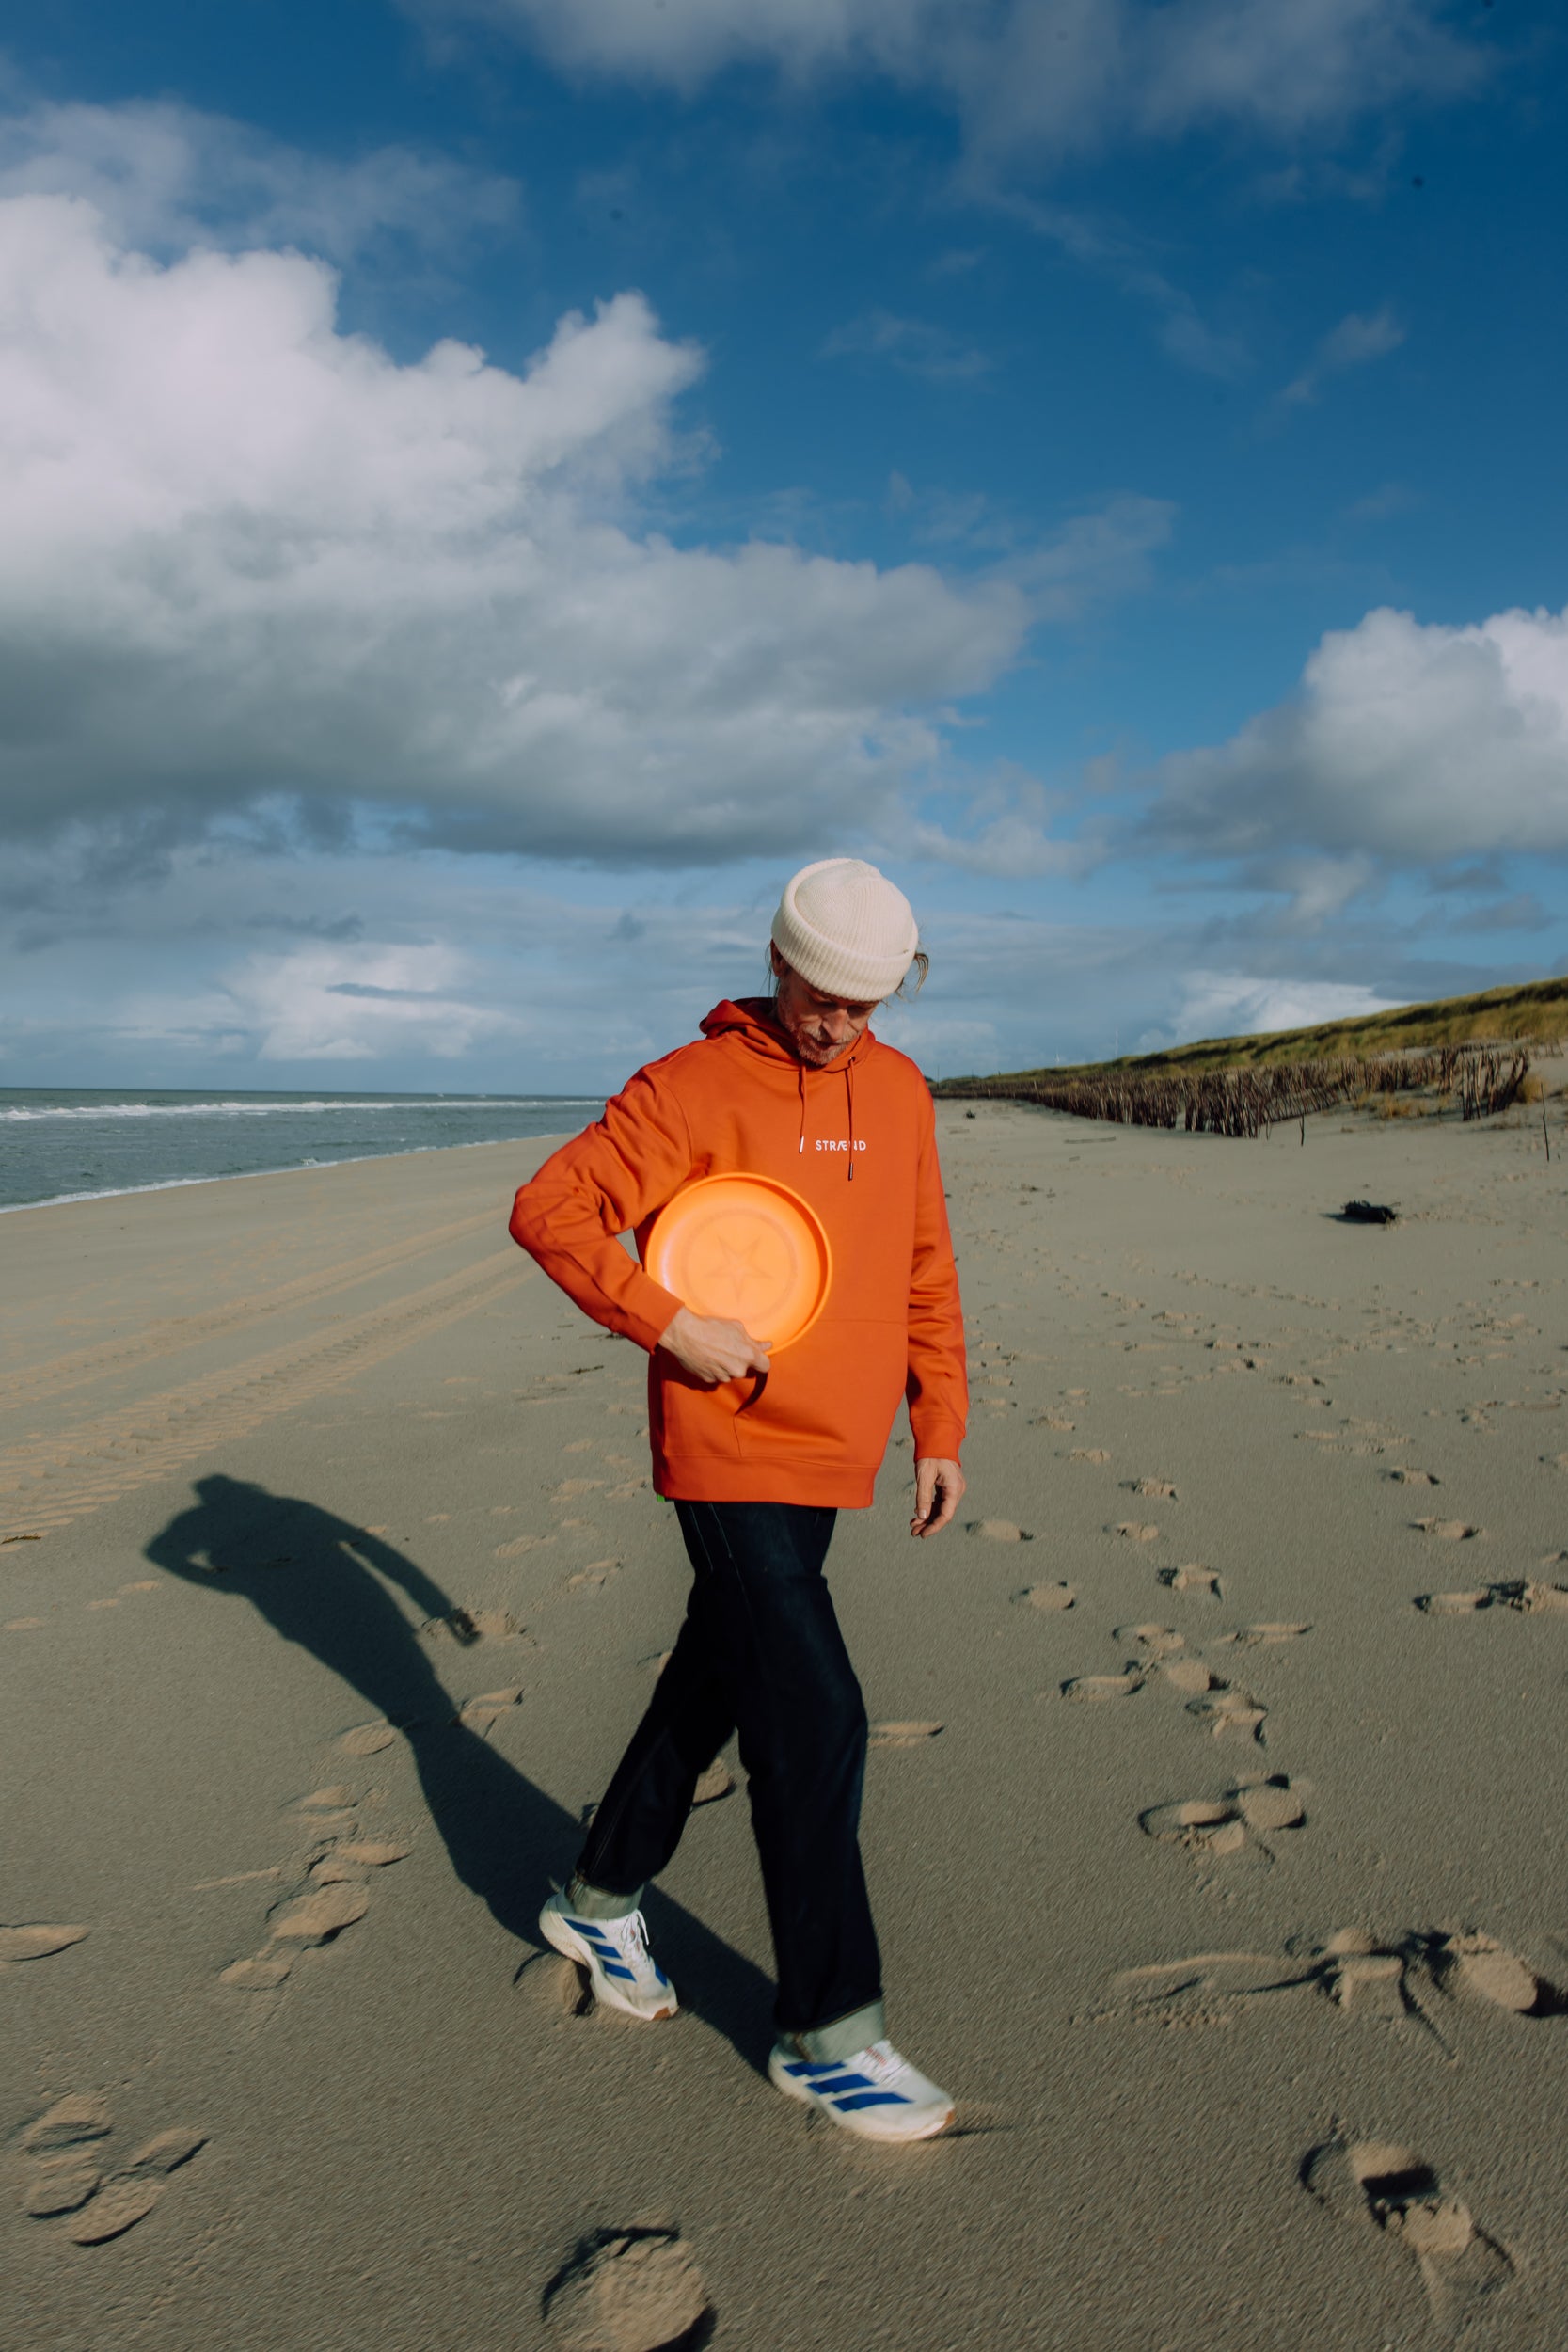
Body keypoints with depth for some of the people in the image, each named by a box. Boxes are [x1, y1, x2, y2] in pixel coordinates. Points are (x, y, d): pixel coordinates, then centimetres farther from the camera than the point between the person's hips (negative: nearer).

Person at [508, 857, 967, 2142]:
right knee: (814, 1725, -6)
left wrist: (941, 1430, 12)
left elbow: (925, 1268, 13)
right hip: (732, 1450, -7)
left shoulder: (900, 1090, 8)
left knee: (717, 1682, 19)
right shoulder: (694, 1087, -11)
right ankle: (828, 2034, 11)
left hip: (833, 1457, 7)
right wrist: (672, 1327, -20)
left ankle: (604, 1899, 41)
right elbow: (549, 1209, -13)